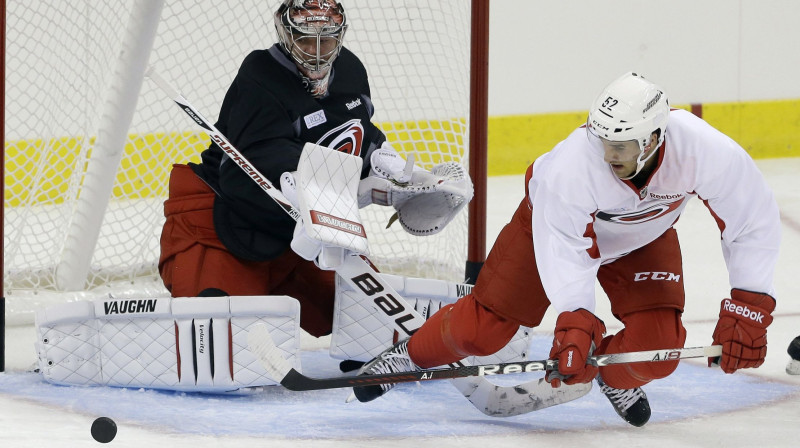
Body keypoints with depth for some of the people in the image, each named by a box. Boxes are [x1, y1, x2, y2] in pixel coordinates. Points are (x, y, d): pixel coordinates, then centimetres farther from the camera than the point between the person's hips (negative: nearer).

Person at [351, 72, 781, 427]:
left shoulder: (706, 151, -37)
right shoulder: (572, 165, -41)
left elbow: (756, 224, -27)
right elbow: (563, 250, -37)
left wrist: (748, 311, -31)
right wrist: (575, 321, -49)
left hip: (642, 240, 2)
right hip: (555, 220, -2)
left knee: (658, 345, -18)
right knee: (481, 329, -4)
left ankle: (615, 378, 17)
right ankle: (410, 353, 26)